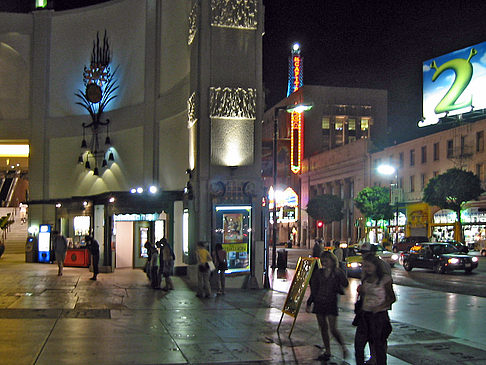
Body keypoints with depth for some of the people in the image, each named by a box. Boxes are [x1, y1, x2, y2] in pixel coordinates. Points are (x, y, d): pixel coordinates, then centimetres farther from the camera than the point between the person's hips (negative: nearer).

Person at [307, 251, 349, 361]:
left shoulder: (338, 272, -3)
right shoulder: (319, 272, 6)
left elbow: (345, 284, -18)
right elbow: (314, 289, 12)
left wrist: (338, 273, -29)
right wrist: (309, 303, 11)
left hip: (331, 303, -4)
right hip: (319, 302, 4)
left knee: (332, 329, -10)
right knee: (323, 328, 9)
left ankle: (343, 347, 12)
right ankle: (327, 351, 20)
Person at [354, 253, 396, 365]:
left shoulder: (385, 279, -9)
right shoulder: (365, 279, 9)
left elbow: (392, 298, -6)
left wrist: (380, 307, -18)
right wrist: (360, 292, 1)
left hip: (380, 315, -6)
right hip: (364, 314, 6)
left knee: (379, 345, 2)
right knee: (358, 343, 5)